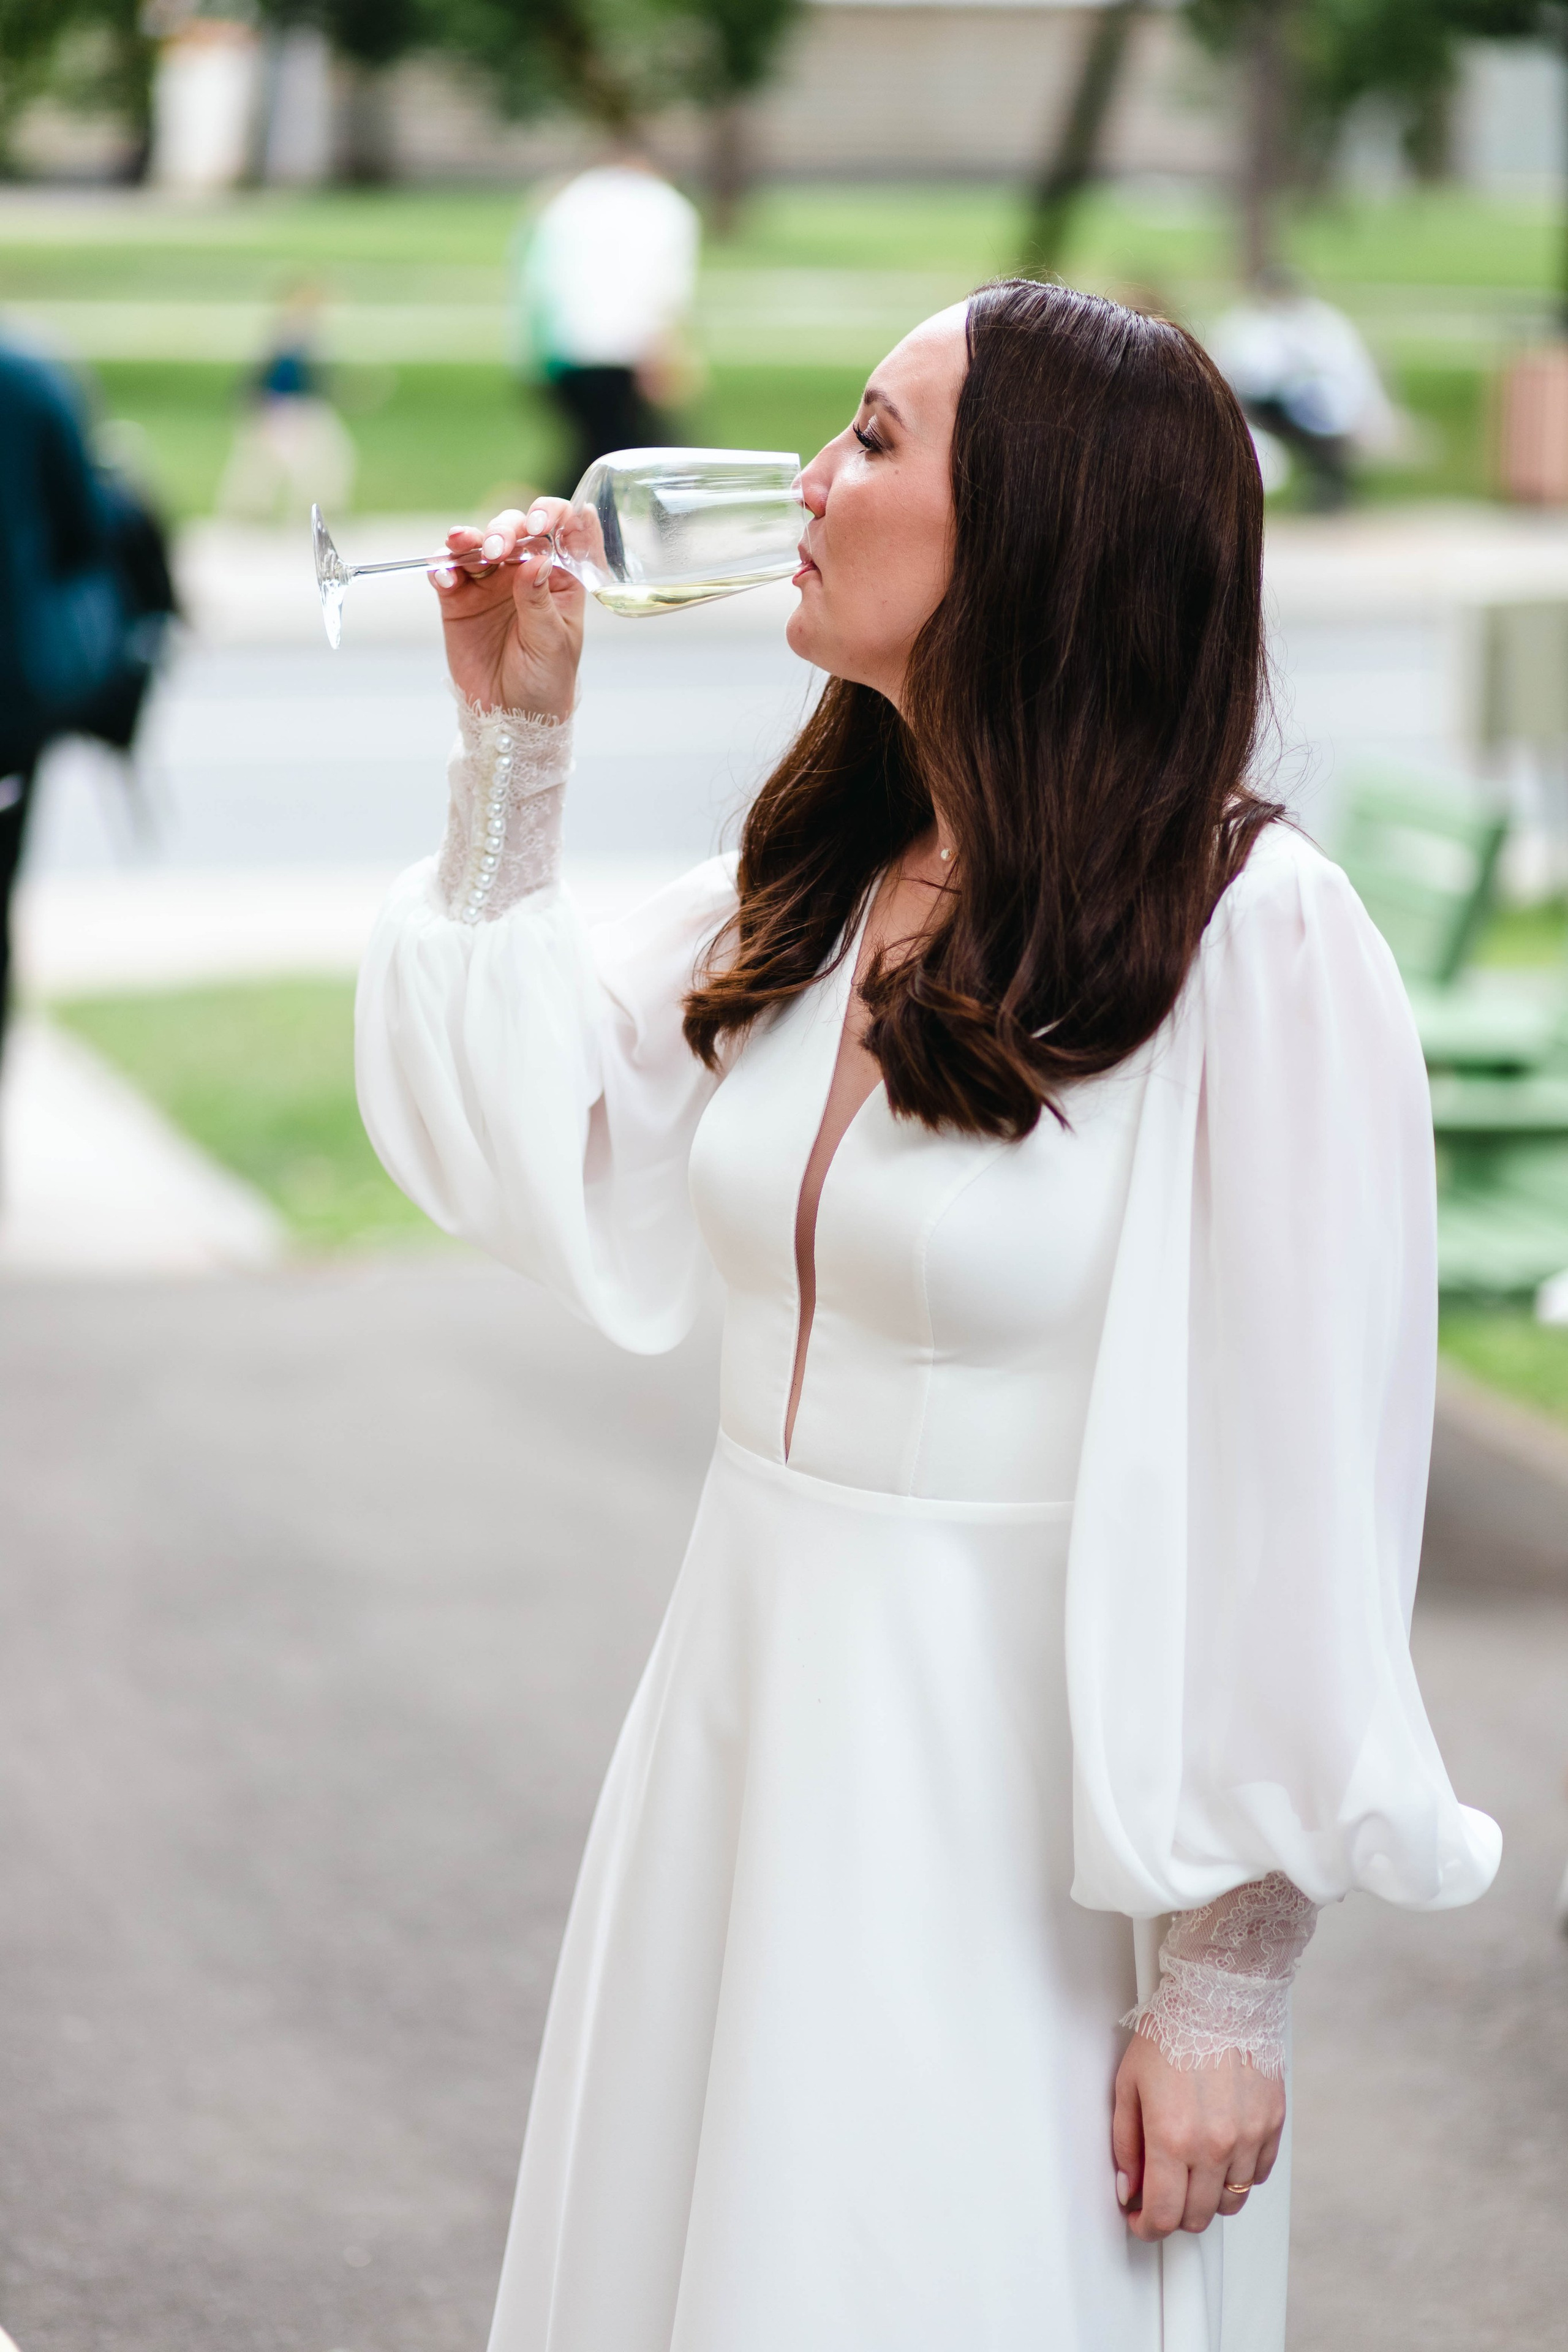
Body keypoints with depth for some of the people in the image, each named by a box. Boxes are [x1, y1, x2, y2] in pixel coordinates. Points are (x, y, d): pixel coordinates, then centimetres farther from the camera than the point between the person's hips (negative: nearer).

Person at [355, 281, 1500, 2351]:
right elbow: (528, 1165, 7)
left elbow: (1305, 1492, -17)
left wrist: (1225, 1989, -17)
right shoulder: (817, 881, 6)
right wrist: (514, 747, 5)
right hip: (747, 1714, 7)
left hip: (1027, 1785, -7)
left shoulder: (1257, 941, -17)